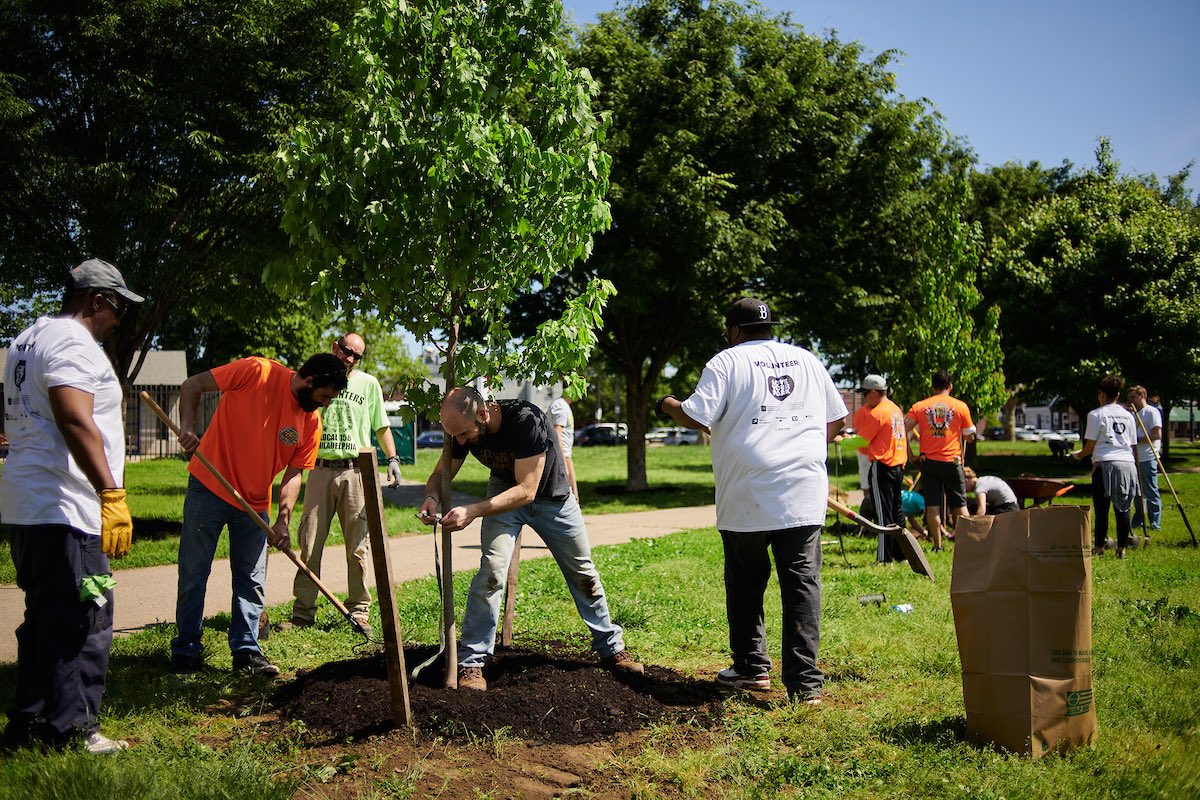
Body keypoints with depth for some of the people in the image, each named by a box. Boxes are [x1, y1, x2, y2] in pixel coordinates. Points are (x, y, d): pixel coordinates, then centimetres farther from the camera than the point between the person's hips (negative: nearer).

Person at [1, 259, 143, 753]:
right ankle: (71, 731, 1)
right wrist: (112, 495, -28)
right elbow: (76, 421, -25)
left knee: (44, 619, 17)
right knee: (83, 623, -4)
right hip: (65, 511, -11)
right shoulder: (73, 341, -12)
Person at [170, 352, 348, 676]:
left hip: (255, 502, 5)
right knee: (194, 574, 3)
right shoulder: (256, 372, -16)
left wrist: (283, 520, -13)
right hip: (209, 487, -4)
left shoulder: (311, 423, -2)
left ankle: (246, 651, 18)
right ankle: (185, 650, 17)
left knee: (251, 581, 7)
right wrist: (187, 426, -26)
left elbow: (293, 474, -1)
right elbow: (193, 385, -11)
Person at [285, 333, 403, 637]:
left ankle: (359, 611, 9)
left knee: (358, 546, 0)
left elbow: (381, 427, 13)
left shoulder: (369, 384, 10)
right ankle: (303, 612, 9)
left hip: (356, 471, -1)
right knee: (309, 544, 1)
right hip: (320, 469, 1)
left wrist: (392, 458, -1)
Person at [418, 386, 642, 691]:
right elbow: (441, 473, -9)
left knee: (583, 574, 9)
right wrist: (432, 498, -32)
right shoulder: (463, 427, -23)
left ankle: (611, 648, 28)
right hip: (504, 492, 2)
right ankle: (471, 660, -8)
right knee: (492, 569, -18)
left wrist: (473, 511, -45)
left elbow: (526, 491, -38)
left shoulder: (527, 420, -39)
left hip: (551, 496, -2)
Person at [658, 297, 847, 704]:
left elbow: (697, 417, -9)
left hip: (747, 495, -3)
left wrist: (669, 405, 10)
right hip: (804, 494, 3)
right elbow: (836, 419, 19)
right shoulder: (807, 360, 15)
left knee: (746, 584, 12)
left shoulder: (727, 361, 0)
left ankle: (752, 667, 22)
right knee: (803, 582, 3)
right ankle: (805, 681, 1)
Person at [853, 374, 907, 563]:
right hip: (898, 464, 9)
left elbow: (861, 441, -13)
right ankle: (901, 554, 23)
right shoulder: (895, 408, 12)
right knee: (896, 510, 16)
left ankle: (885, 558, -2)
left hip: (882, 467, -9)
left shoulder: (876, 413, -15)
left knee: (883, 513, -4)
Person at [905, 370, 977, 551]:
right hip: (952, 461, 0)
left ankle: (937, 546, 4)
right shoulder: (961, 406, 0)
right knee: (960, 505, 9)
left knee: (932, 506, 3)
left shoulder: (919, 406, 1)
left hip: (929, 461, 0)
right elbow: (969, 436, 4)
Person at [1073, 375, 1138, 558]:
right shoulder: (1128, 416, 15)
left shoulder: (1096, 414, -1)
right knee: (1123, 508, 7)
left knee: (1101, 509, 2)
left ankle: (1099, 547, 6)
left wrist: (1079, 454, 16)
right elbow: (1132, 445, 17)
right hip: (1127, 464, 5)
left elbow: (1090, 446, -2)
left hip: (1105, 464, -5)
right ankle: (1122, 548, 11)